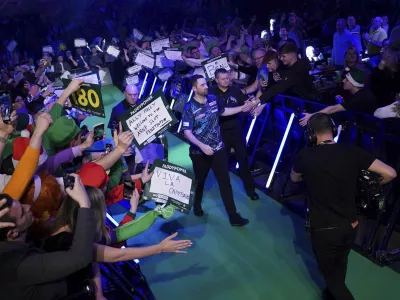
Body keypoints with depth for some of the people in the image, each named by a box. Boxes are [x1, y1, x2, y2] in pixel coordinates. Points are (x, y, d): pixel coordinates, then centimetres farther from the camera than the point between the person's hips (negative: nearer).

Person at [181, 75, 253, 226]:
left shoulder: (213, 99, -2)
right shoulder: (189, 108, -17)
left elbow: (223, 111, 18)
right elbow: (187, 132, -21)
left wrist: (242, 108, 11)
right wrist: (201, 145, -35)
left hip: (218, 149, 3)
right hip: (200, 152, -3)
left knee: (225, 182, 3)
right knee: (200, 181, 18)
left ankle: (233, 216, 10)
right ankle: (197, 205, 47)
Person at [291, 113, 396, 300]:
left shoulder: (305, 155, -14)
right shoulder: (352, 152, -9)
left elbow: (294, 178, 7)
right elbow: (390, 173, -6)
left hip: (324, 229, -4)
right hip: (350, 226, 4)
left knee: (329, 271, 20)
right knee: (340, 263, 30)